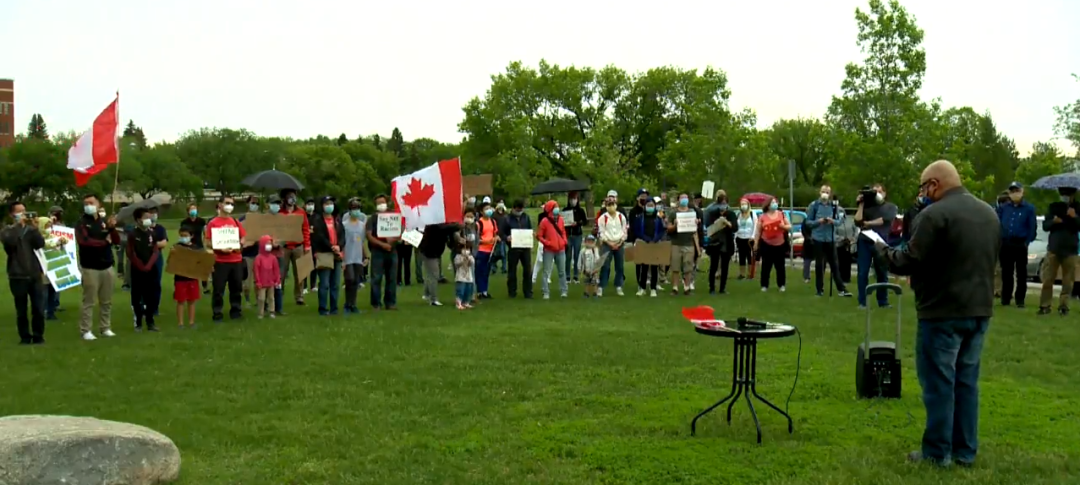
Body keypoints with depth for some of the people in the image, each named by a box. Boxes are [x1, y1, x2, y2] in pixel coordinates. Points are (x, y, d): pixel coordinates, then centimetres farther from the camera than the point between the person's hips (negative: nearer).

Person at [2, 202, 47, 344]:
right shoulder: (7, 231, 2)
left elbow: (41, 244, -5)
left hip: (35, 275, 2)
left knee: (39, 308, 0)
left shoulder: (30, 229, 10)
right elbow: (10, 242, -20)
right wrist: (18, 224, -14)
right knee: (22, 310, 4)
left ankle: (38, 336, 12)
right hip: (18, 277, -2)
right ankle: (25, 337, 12)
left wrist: (33, 226, -10)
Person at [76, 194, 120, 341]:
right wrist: (105, 241, -8)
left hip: (107, 267, 4)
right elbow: (84, 241, -18)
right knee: (89, 301, -4)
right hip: (90, 268, -4)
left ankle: (105, 328, 17)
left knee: (107, 301, 9)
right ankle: (85, 331, -1)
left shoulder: (105, 221, 10)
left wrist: (112, 228, -11)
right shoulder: (81, 223, -2)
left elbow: (117, 241, 7)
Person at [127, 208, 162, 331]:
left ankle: (150, 322, 11)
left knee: (151, 296, 4)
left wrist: (148, 266, -11)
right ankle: (138, 323, 8)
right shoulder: (132, 235, -5)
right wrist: (141, 267, -13)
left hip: (151, 270, 3)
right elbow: (131, 254, -8)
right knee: (137, 297, 2)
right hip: (137, 271, -3)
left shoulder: (152, 234, 7)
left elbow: (156, 252, 2)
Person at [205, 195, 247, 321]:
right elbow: (208, 242, -7)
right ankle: (217, 313, 6)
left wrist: (240, 244, -5)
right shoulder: (212, 223, -4)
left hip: (236, 260, 4)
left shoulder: (235, 222, 11)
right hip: (220, 261, -4)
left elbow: (243, 237, 17)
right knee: (218, 288, -1)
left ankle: (235, 310, 21)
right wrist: (220, 249, -19)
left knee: (236, 287, 10)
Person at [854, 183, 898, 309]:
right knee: (862, 273, -2)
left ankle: (883, 302, 12)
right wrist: (861, 205, -3)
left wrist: (867, 223, -3)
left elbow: (885, 220, -8)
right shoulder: (867, 206, 12)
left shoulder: (890, 207, 11)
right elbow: (857, 222, -1)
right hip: (865, 242, 0)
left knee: (882, 274, 4)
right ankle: (862, 302, 2)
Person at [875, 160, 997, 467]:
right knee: (967, 381, 13)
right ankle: (965, 451, 18)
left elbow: (910, 262, -16)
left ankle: (938, 452, 6)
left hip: (944, 311, -8)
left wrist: (883, 250, 1)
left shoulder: (935, 214, -17)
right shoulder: (989, 213, 12)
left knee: (939, 382, 0)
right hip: (979, 309, 8)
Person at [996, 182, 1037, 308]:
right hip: (1005, 244, 3)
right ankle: (1005, 298, 15)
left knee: (1021, 273, 2)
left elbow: (1033, 227, -3)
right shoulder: (1003, 207, 8)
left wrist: (1027, 242, -8)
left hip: (1021, 245, -3)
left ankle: (1020, 299, 7)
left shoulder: (1029, 208, 0)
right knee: (1006, 273, 8)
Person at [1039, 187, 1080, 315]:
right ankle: (1045, 305, 2)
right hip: (1053, 248, 1)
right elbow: (1045, 226, 5)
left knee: (1068, 281, 0)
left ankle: (1063, 306, 6)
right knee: (1048, 279, -3)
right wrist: (1053, 221, -16)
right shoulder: (1053, 206, 7)